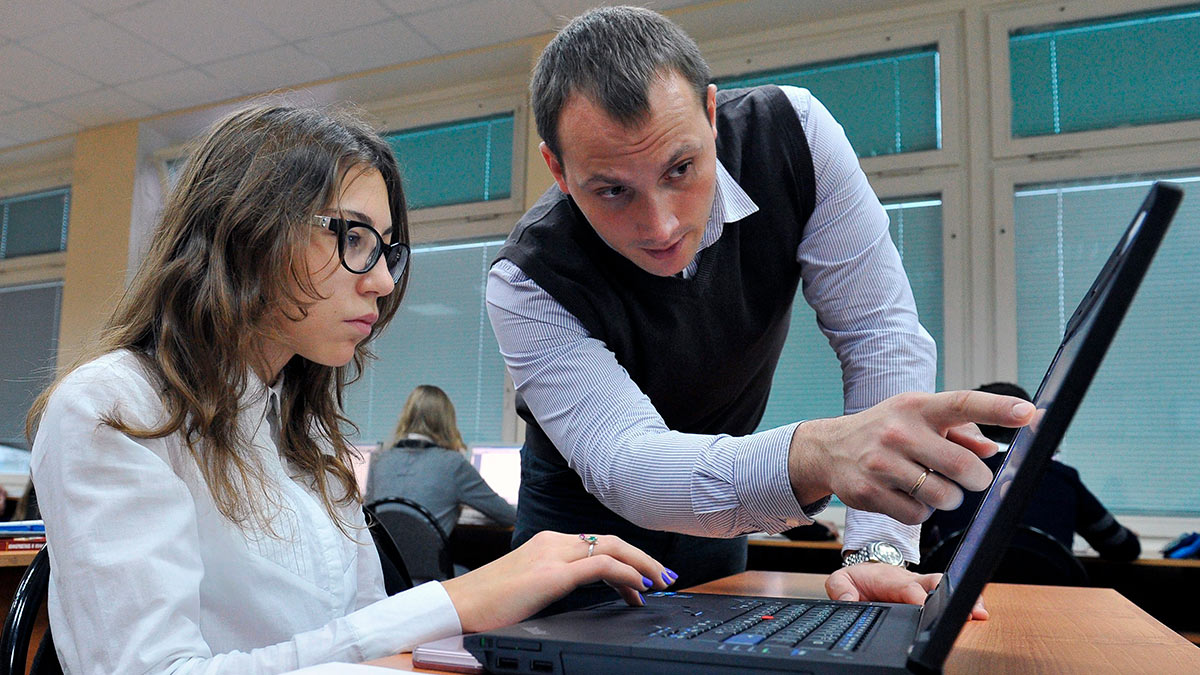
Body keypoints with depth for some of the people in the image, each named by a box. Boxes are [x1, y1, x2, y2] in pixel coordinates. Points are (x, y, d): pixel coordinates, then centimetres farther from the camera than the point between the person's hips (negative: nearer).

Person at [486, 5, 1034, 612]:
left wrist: (878, 551, -33)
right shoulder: (525, 285, -33)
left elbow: (880, 333, -24)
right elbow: (621, 465, -42)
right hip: (585, 513, -2)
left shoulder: (790, 135, -26)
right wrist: (816, 455, -62)